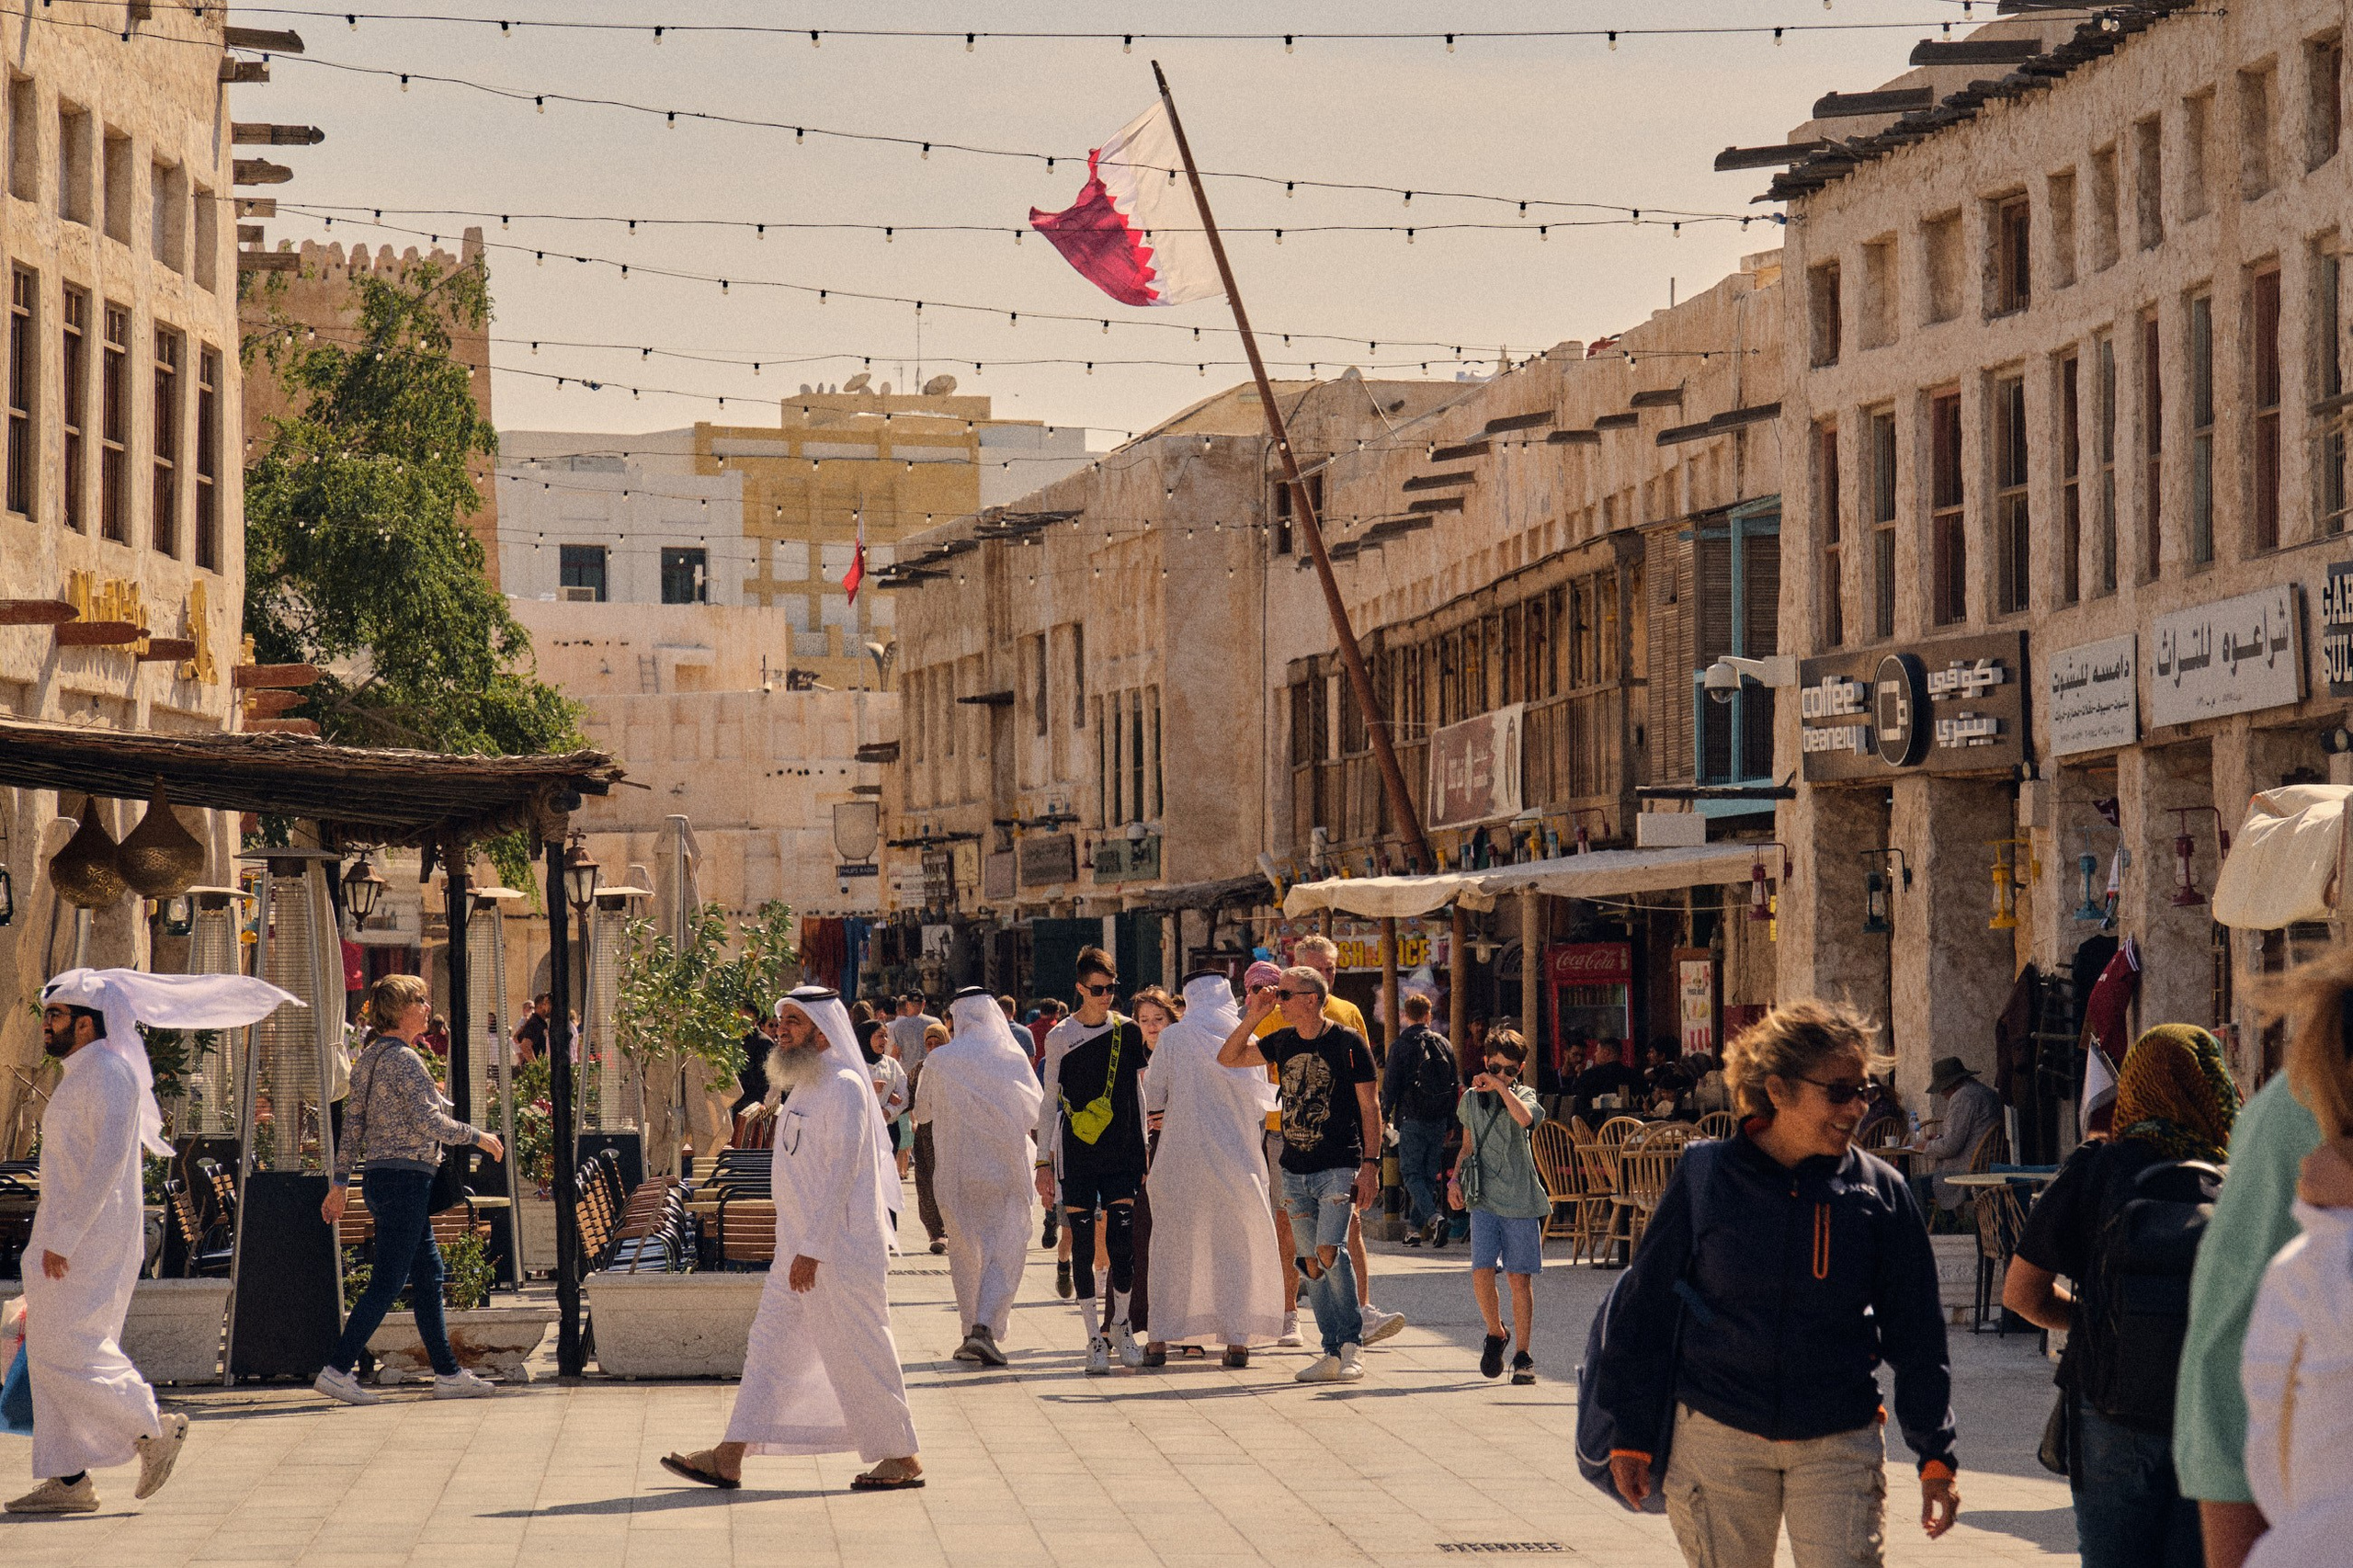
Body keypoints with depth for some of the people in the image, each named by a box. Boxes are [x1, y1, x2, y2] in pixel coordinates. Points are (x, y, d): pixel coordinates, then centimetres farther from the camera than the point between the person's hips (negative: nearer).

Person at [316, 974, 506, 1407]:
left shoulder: (369, 1057, 14)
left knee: (428, 1274, 12)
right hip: (405, 1177, -10)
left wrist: (341, 1180, 17)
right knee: (388, 1281, -7)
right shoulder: (404, 1059, -14)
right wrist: (478, 1137, -9)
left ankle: (448, 1374, 13)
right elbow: (428, 1121, -21)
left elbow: (353, 1121, 15)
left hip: (379, 1176, 10)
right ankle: (337, 1369, -8)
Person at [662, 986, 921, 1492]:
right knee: (770, 1346, 7)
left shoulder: (844, 1089, -16)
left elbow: (841, 1175, -21)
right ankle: (730, 1458, 9)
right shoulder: (805, 1086, 14)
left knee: (857, 1353, -2)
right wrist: (801, 1249, 19)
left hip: (841, 1250, -10)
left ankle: (901, 1459, 9)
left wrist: (812, 1251, -22)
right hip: (800, 1247, 10)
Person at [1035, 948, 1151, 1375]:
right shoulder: (1060, 1037, 2)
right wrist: (1043, 1160, 3)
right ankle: (1095, 1338, 5)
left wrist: (1147, 1154, 10)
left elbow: (1140, 1095, 12)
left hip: (1122, 1154, 1)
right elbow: (1050, 1103, 7)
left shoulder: (1129, 1032, 5)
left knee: (1122, 1243, -4)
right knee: (1083, 1246, 0)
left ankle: (1120, 1325, 14)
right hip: (1076, 1156, -1)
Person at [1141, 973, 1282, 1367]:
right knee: (1235, 1246, 6)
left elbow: (1152, 1096, 2)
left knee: (1173, 1245, 7)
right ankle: (1237, 1338, 1)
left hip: (1182, 1157, -1)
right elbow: (1262, 1104, 4)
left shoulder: (1173, 1038, -3)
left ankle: (1161, 1338, 7)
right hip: (1237, 1157, 1)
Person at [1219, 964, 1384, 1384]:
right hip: (1295, 1171, 6)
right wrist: (1252, 1017, 0)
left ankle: (1352, 1341, -7)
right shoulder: (1282, 1043, 9)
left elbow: (1370, 1106, -5)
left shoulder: (1348, 1043, -6)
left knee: (1329, 1250, -20)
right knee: (1311, 1262, 4)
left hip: (1339, 1168, -6)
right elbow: (1227, 1058, 13)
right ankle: (1333, 1353, 9)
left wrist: (1371, 1165, -11)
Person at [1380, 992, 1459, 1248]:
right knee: (1429, 1173, 11)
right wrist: (1450, 1123, 16)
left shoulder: (1401, 1047, -6)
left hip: (1412, 1119, -4)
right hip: (1439, 1120, 4)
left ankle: (1432, 1215, -23)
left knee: (1411, 1172, -1)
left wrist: (1385, 1116, 5)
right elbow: (1456, 1084, 11)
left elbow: (1390, 1085, -6)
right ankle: (1417, 1227, 12)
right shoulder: (1443, 1045, 7)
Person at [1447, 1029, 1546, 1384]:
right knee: (1482, 1271, -12)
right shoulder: (1472, 1099, 13)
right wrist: (1455, 1178, 10)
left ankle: (1522, 1355, 9)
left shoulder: (1524, 1095, 2)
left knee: (1521, 1276, -1)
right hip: (1483, 1198, 2)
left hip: (1520, 1199, -2)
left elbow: (1525, 1117, -24)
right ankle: (1495, 1334, 13)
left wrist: (1500, 1086, -18)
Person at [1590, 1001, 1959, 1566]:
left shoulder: (1880, 1193, 1)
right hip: (1719, 1440, 0)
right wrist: (1632, 1437, 4)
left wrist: (1935, 1455, 1)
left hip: (1839, 1447, 0)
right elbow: (1645, 1307, 4)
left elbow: (1917, 1338, 6)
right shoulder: (1705, 1176, -2)